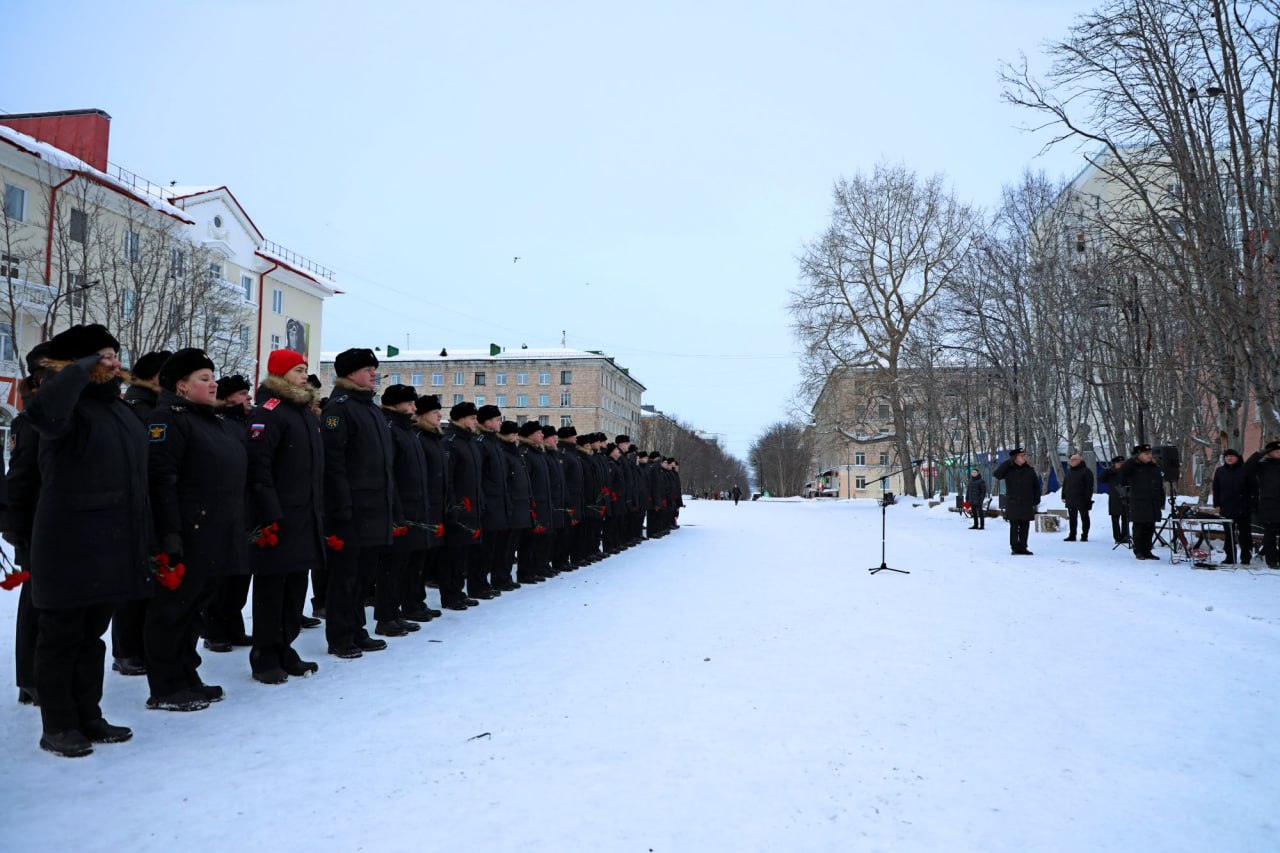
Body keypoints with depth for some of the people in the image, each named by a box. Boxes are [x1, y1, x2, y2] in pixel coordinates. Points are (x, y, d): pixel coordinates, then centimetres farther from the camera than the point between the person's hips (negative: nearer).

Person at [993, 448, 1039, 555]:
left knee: (1025, 527, 5)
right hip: (1012, 503, -3)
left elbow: (1036, 486, 11)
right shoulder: (1008, 469, -1)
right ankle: (1015, 547, 6)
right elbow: (996, 474, -18)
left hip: (1027, 504, 3)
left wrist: (1036, 501, 4)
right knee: (1014, 527, 0)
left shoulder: (1029, 470, 6)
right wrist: (1009, 462, -19)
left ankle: (1022, 547, 13)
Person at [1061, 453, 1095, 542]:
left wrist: (1088, 497, -17)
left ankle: (1084, 536, 8)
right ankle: (1072, 535, 15)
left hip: (1082, 500, -6)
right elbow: (1064, 484, 18)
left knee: (1084, 518, 3)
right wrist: (1064, 496, 12)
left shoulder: (1086, 471, -5)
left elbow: (1089, 486, -10)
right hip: (1070, 500, 6)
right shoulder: (1069, 471, 14)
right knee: (1072, 518, 9)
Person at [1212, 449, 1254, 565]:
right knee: (1229, 534, 7)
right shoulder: (1220, 471, 7)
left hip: (1243, 509, -3)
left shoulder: (1245, 470, -2)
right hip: (1226, 508, 3)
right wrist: (1217, 504, 3)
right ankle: (1230, 557, 13)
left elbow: (1253, 488, -2)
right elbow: (1215, 489, 9)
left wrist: (1253, 504, -7)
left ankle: (1246, 558, 9)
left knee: (1245, 534, 4)